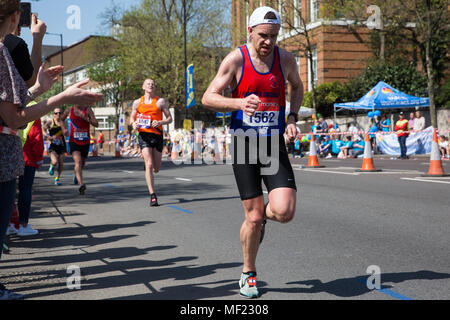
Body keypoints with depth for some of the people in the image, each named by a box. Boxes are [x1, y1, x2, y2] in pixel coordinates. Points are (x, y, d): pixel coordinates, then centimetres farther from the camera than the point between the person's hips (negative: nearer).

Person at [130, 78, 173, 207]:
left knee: (156, 169, 8)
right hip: (143, 135, 0)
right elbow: (132, 118, 20)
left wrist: (160, 122, -14)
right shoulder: (137, 102, 10)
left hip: (157, 135, 1)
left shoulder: (160, 101, 5)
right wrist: (134, 124, -4)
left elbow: (169, 118, 6)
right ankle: (152, 196, -12)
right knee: (149, 165, -14)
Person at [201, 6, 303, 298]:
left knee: (285, 212, -16)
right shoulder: (236, 60, -8)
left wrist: (292, 118, 5)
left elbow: (297, 87, 21)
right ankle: (249, 274, 23)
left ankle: (264, 214, 23)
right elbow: (208, 98, -9)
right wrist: (239, 103, -28)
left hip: (274, 145, 2)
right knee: (253, 218, -1)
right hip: (244, 144, -2)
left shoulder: (286, 59, 1)